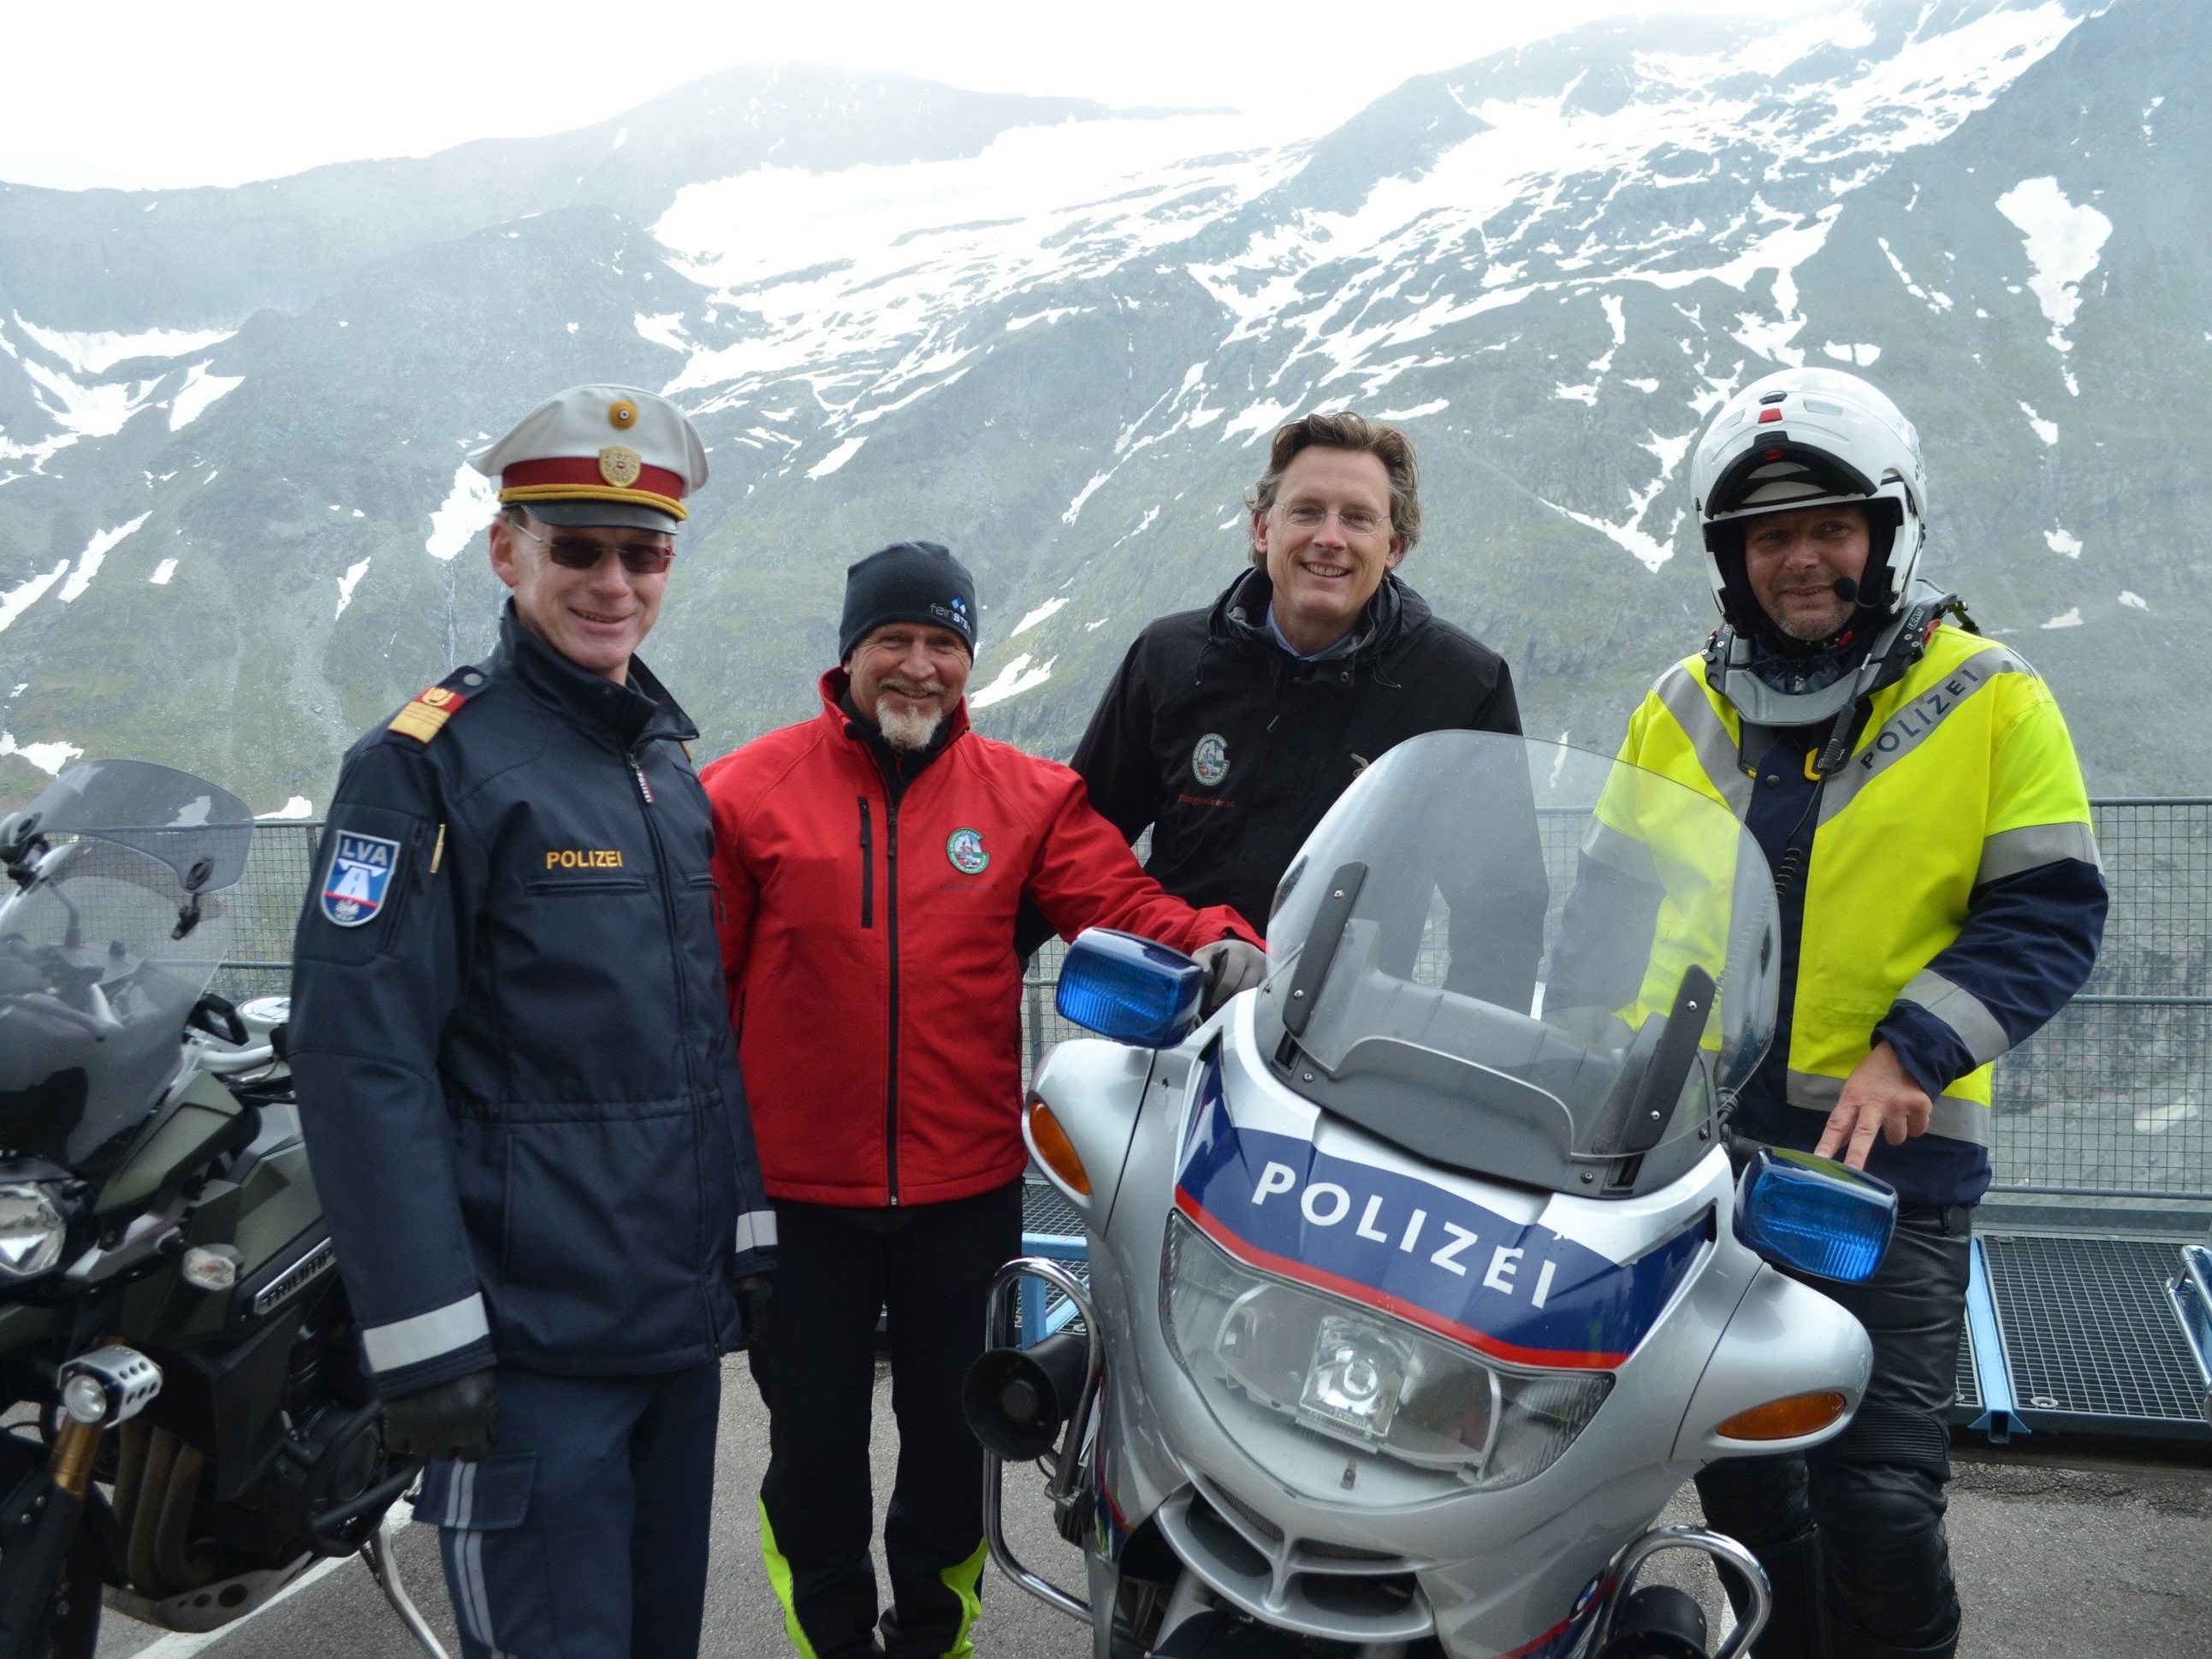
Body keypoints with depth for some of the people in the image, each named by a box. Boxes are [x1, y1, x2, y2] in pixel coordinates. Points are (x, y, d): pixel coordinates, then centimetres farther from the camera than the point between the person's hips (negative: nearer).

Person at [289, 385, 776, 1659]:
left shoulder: (673, 764, 12)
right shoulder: (429, 762, -11)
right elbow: (361, 1061, -17)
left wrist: (748, 1234, 14)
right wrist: (424, 1337, -20)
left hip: (686, 1316, 7)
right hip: (530, 1338, -7)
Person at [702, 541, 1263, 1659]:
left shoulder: (1028, 797, 2)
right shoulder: (749, 791, -2)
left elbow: (1116, 901, -8)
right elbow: (698, 979, 0)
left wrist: (1207, 940, -29)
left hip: (966, 1187, 2)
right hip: (798, 1188, -1)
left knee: (954, 1439, 17)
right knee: (813, 1442, 14)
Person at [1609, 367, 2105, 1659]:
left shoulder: (1993, 701, 0)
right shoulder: (1682, 708, 10)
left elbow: (2052, 913, -4)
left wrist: (1913, 1051, -17)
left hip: (1894, 1158, -4)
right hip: (1700, 1149, 4)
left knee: (1876, 1495, -7)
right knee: (1742, 1477, 16)